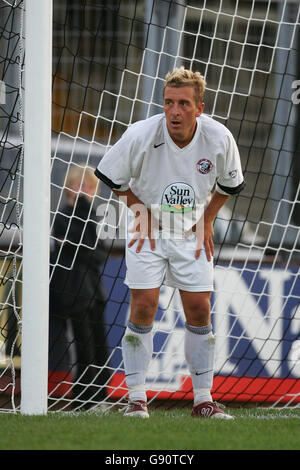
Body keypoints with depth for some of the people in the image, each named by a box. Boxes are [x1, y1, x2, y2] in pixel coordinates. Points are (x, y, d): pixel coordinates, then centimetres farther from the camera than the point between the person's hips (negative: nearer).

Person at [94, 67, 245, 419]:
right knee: (143, 308, -9)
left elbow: (230, 184, 5)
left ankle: (203, 400, 9)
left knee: (199, 311, -1)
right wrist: (141, 210, -6)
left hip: (193, 233, 2)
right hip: (148, 230, -2)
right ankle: (136, 399, -1)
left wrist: (207, 220, 0)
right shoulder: (140, 136, -24)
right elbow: (110, 176, -5)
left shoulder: (219, 139, -17)